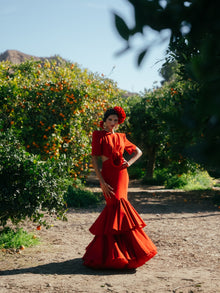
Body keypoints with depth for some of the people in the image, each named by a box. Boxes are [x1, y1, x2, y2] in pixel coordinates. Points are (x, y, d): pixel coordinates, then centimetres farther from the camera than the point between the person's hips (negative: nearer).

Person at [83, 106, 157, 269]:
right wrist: (102, 182, -15)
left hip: (122, 176, 5)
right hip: (108, 177, -5)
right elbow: (94, 160, -6)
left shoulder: (121, 137, 15)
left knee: (113, 210, 4)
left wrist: (129, 162, 3)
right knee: (119, 208, -11)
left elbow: (138, 152, 24)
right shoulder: (99, 136, 1)